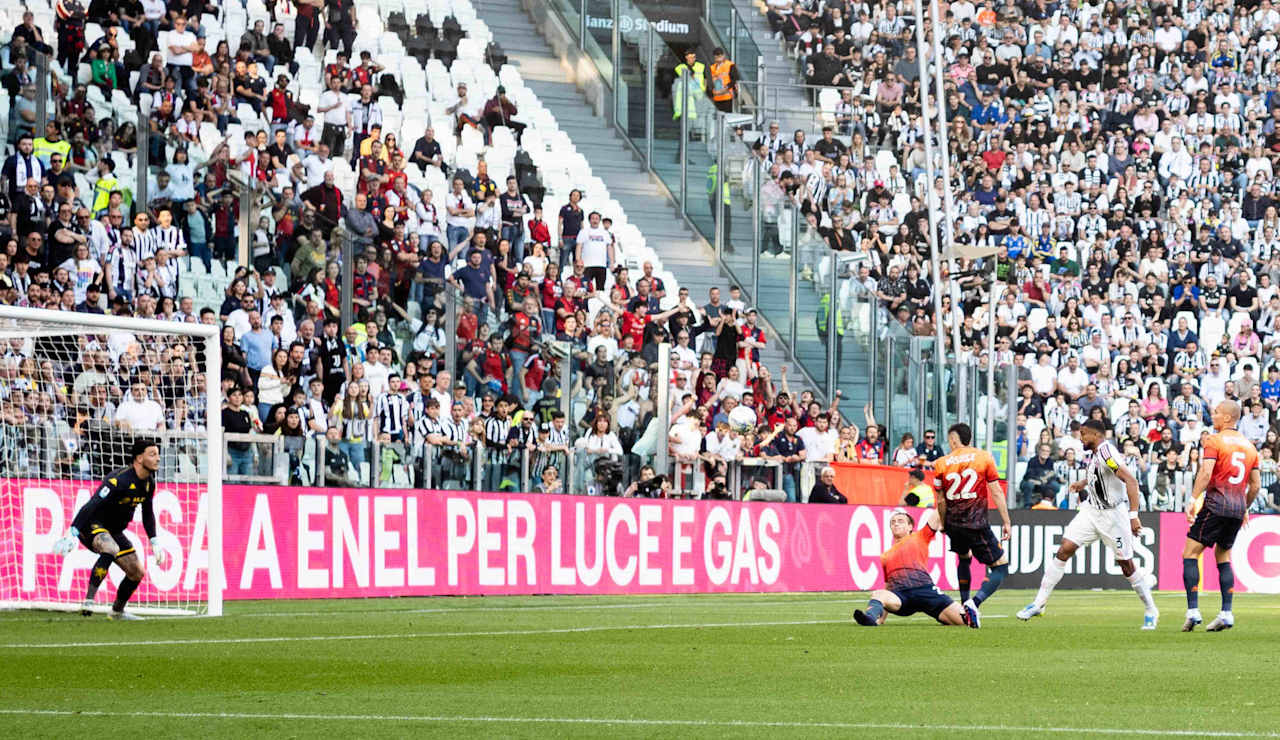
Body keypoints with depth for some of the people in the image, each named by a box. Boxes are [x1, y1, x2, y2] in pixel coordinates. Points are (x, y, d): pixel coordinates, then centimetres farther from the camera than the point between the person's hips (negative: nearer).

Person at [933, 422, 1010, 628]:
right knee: (1001, 567, 2)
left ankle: (965, 607, 31)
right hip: (977, 524, -4)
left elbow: (941, 501, 6)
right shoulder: (984, 457, 0)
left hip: (954, 524, 4)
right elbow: (996, 492, -2)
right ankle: (974, 603, -21)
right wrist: (1006, 522, 2)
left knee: (964, 559, 32)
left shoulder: (941, 464, 4)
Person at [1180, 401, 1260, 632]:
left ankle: (1193, 610, -13)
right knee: (1223, 557, 18)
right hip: (1238, 508, 7)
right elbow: (1256, 485, 17)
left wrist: (1193, 500, -21)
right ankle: (1226, 613, 9)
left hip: (1216, 504, -7)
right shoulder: (1249, 446, 16)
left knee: (1190, 554, -2)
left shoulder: (1214, 441, -4)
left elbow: (1206, 472, -18)